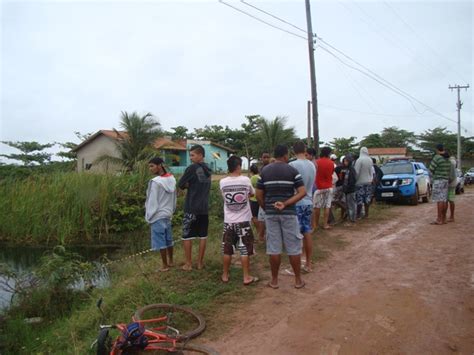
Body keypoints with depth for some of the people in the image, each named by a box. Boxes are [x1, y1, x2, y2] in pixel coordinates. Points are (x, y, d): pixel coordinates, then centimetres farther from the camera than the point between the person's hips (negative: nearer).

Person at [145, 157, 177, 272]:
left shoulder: (155, 182, -19)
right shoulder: (172, 179, 3)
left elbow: (152, 201, -15)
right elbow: (174, 198, 9)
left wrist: (149, 216, -5)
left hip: (157, 216, -7)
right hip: (168, 214, 7)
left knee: (160, 241, 4)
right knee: (168, 239, 17)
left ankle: (165, 265, 13)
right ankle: (170, 261, 29)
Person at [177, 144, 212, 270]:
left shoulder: (192, 168, -12)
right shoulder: (208, 170, 10)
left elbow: (180, 184, -9)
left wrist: (188, 185, 9)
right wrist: (191, 185, 6)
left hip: (191, 208, -6)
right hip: (204, 208, 6)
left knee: (187, 236, 5)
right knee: (203, 236, 11)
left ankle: (188, 263, 11)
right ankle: (200, 262, 18)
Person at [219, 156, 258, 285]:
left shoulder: (223, 182, -5)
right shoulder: (246, 180, -8)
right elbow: (252, 194, 9)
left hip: (228, 221, 2)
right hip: (243, 221, -2)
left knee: (227, 250, 11)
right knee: (245, 250, 6)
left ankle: (225, 275, 22)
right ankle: (247, 277, 12)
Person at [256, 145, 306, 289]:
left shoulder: (264, 171, 2)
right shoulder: (292, 170, -3)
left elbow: (259, 196, 1)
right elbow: (302, 192, -11)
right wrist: (286, 204, -13)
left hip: (271, 213, 2)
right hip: (289, 213, -2)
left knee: (274, 247, 7)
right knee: (293, 247, 8)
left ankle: (274, 280, 16)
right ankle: (298, 280, 17)